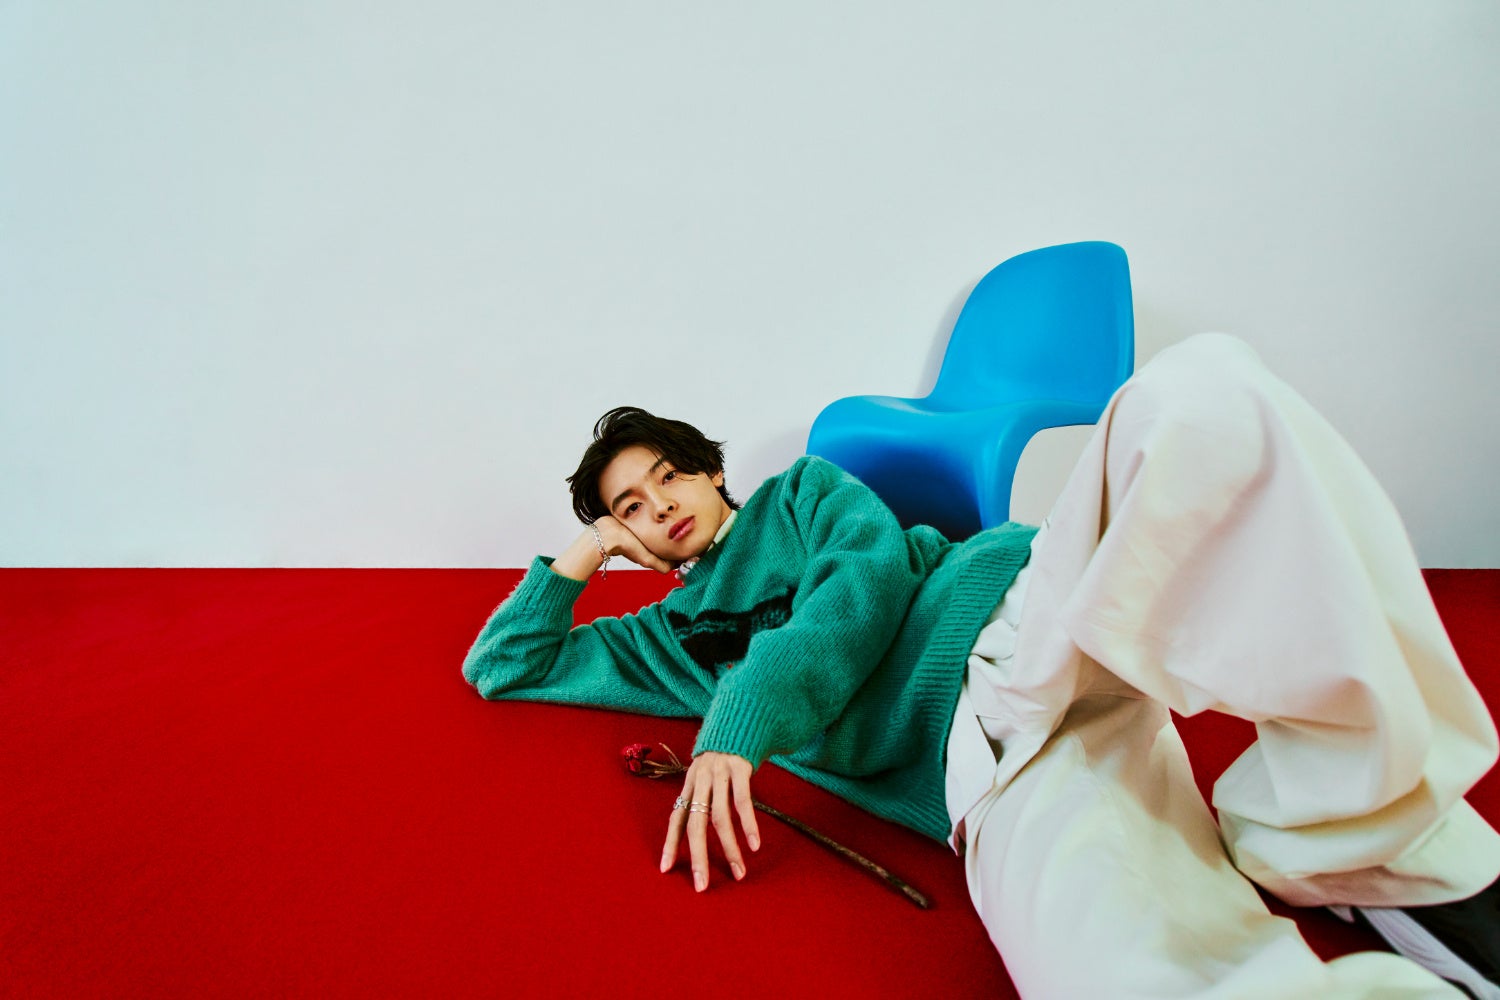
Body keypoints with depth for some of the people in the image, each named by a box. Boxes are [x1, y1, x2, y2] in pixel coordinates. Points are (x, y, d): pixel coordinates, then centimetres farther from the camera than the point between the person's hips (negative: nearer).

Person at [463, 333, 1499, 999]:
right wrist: (578, 559, 24)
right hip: (992, 770, 0)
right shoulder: (666, 638, 28)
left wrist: (741, 721, -5)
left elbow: (872, 576, 3)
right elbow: (503, 667, 34)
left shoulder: (802, 492, 23)